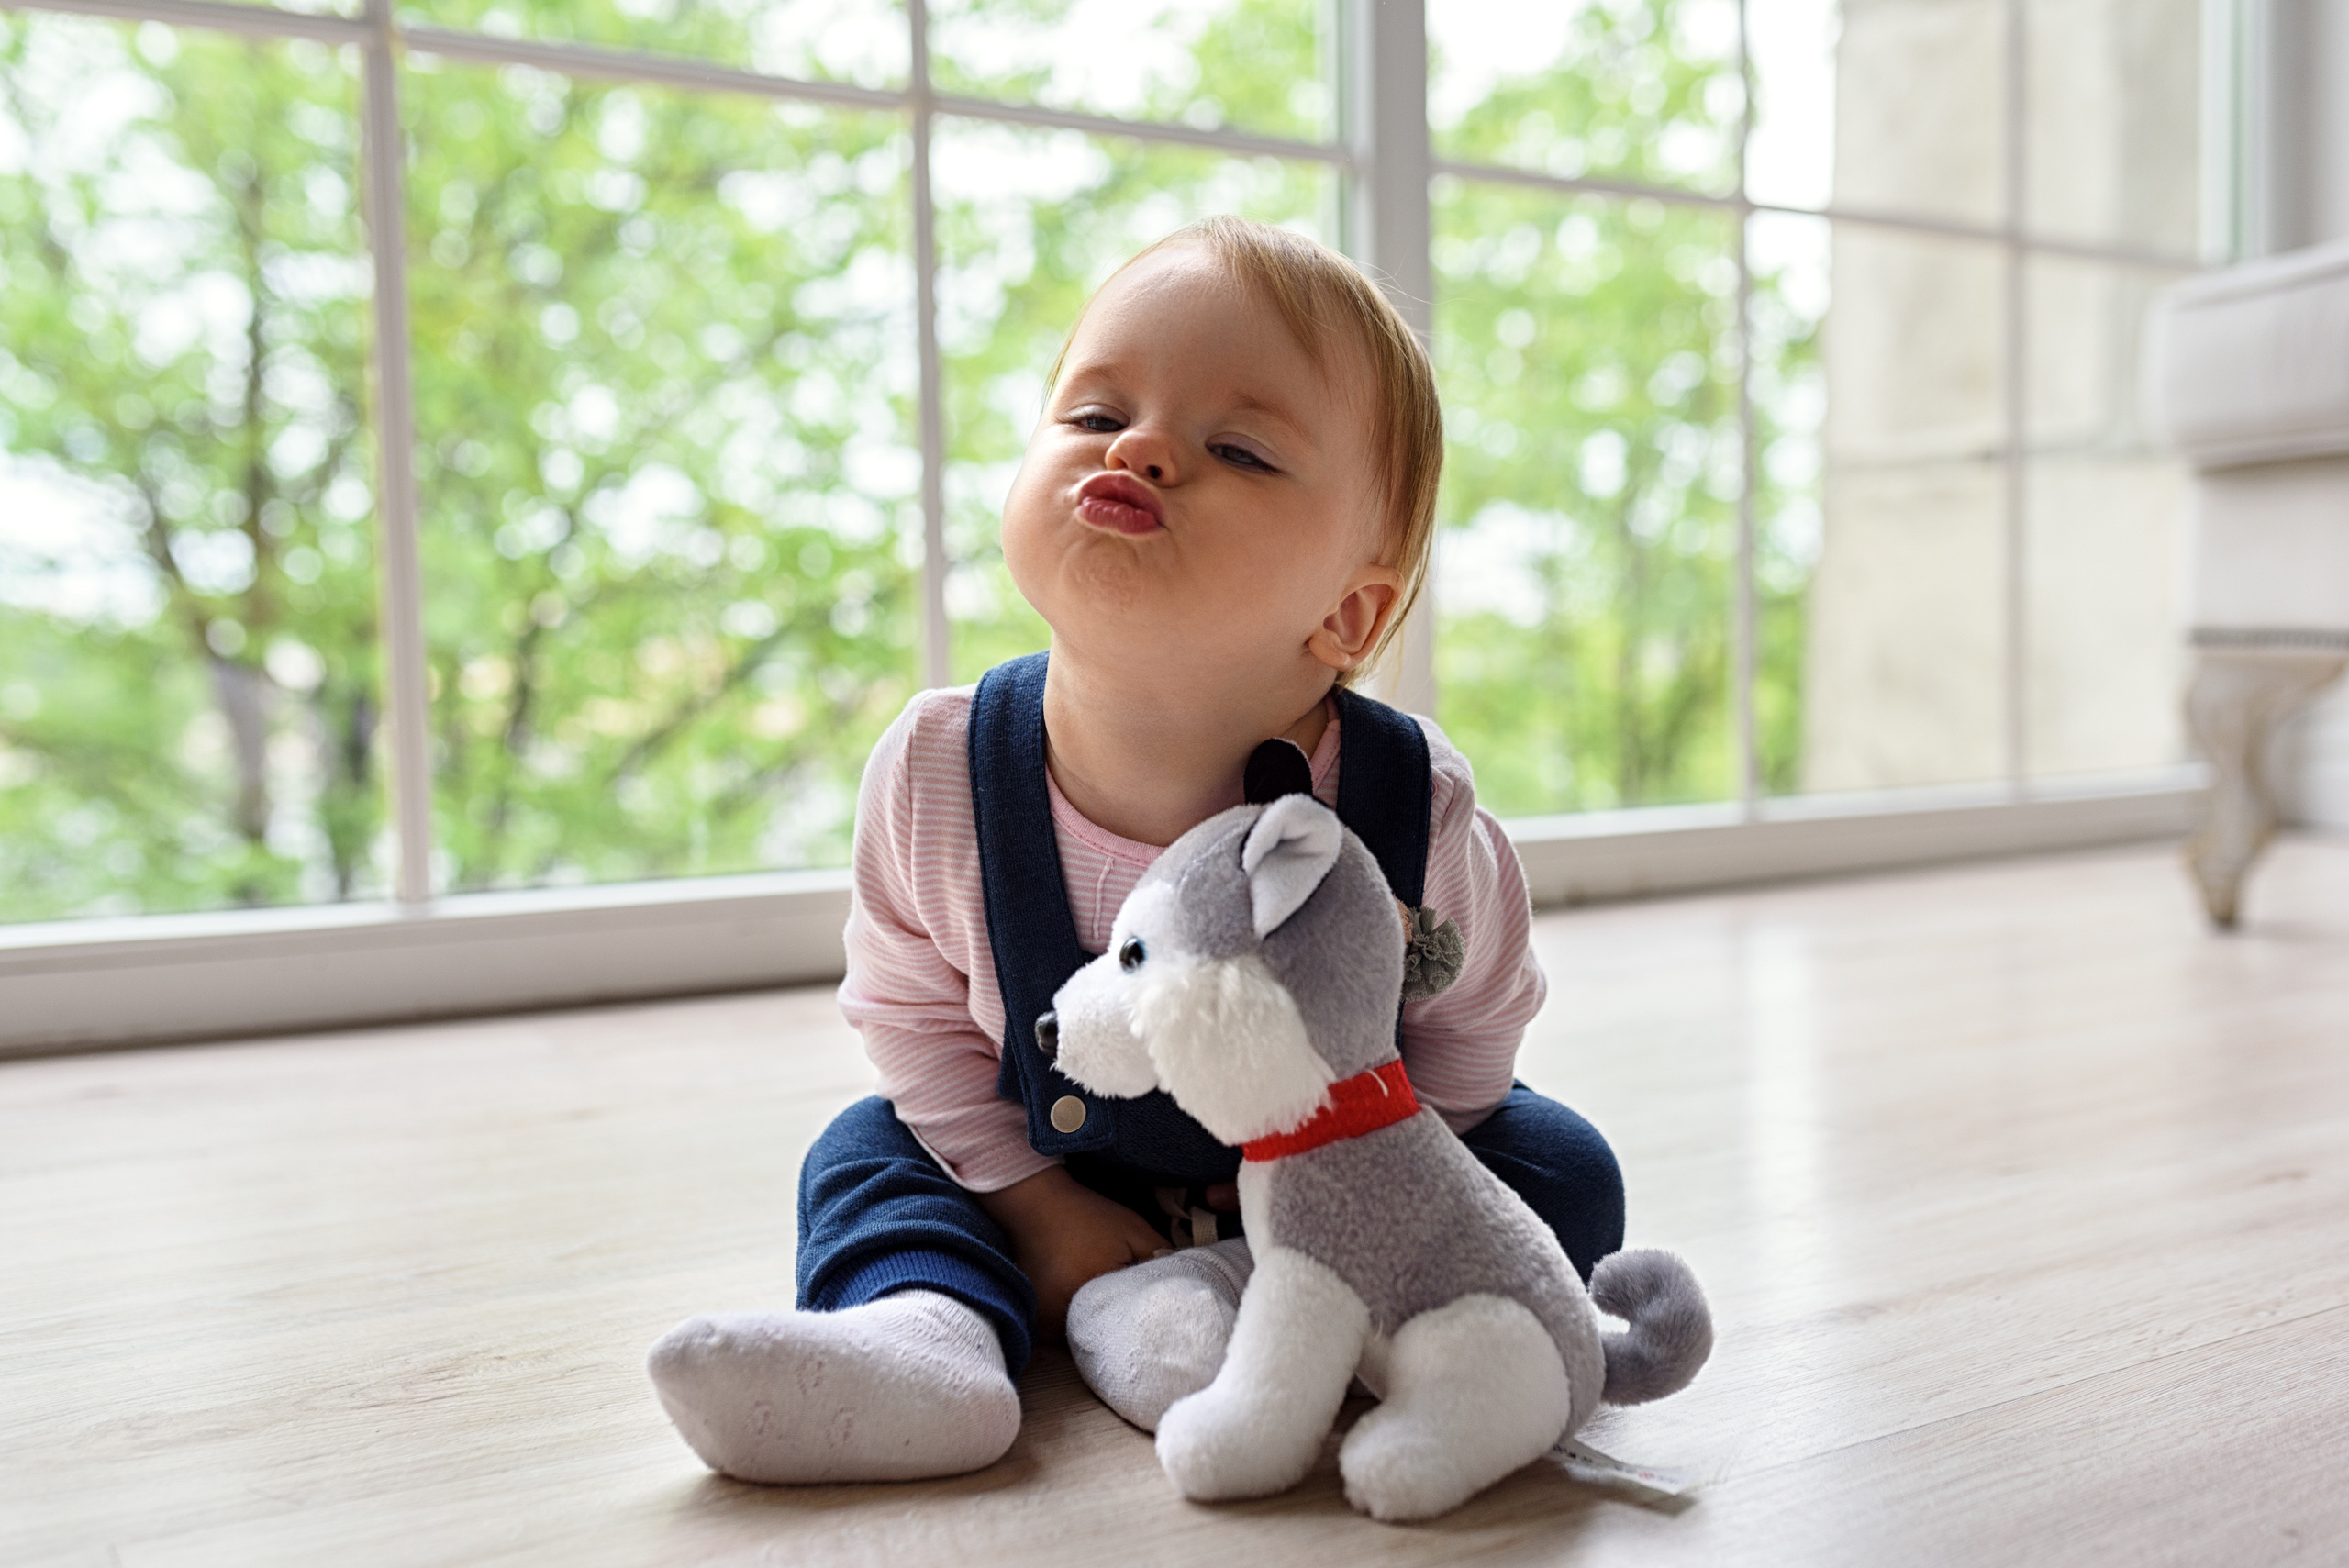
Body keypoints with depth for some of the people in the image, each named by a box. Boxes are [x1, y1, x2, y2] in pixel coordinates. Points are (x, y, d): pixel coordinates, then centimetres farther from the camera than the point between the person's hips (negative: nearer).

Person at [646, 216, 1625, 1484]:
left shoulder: (1417, 823, -31)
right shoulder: (934, 777, -24)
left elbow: (1464, 1042, -11)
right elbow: (912, 1015, -7)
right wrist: (1039, 1209, -11)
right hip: (1065, 1180, 2)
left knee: (1563, 1173, -17)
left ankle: (1227, 1293, -27)